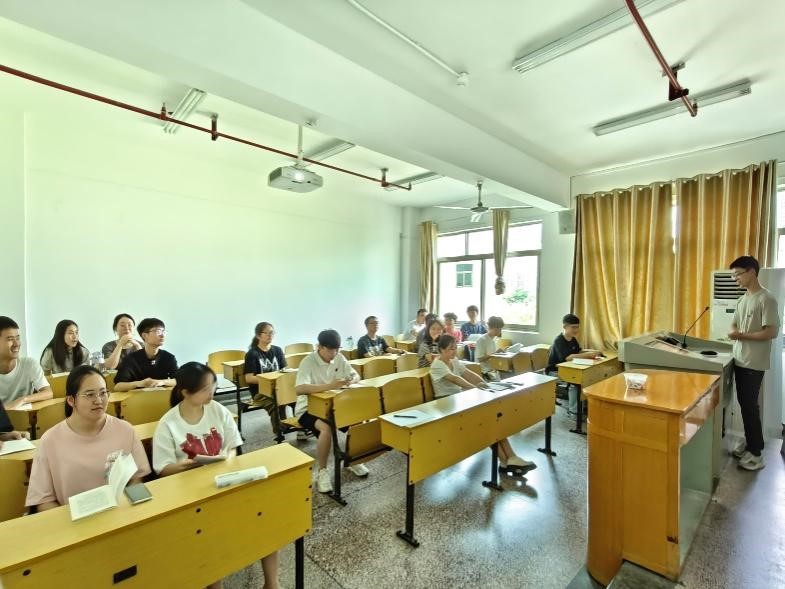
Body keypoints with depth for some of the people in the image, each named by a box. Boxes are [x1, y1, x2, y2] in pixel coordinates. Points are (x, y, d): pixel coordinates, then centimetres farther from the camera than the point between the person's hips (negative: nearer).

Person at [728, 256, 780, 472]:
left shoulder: (766, 299, -14)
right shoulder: (743, 298, 11)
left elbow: (772, 332, -19)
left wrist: (742, 335, -19)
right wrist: (733, 332, -5)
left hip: (754, 363, -8)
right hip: (740, 360, 8)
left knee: (750, 406, -1)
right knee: (744, 404, 15)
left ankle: (756, 453, 9)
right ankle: (749, 441, 28)